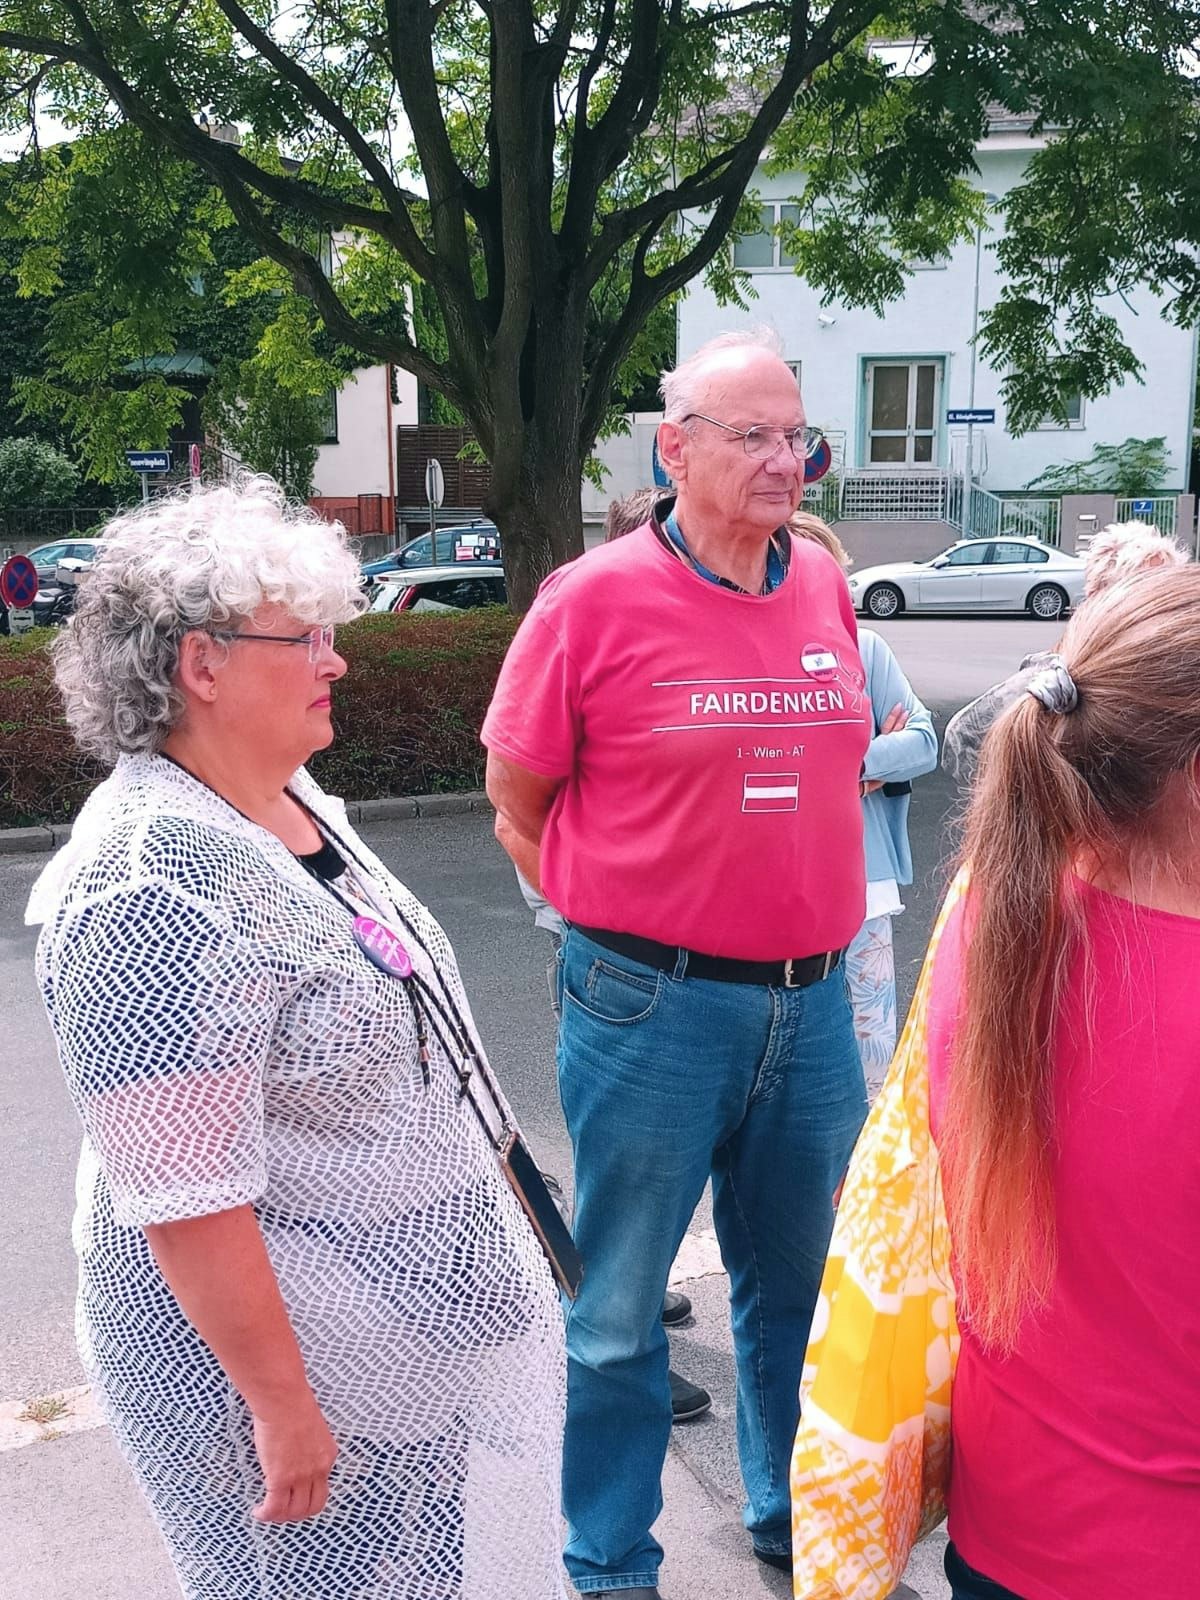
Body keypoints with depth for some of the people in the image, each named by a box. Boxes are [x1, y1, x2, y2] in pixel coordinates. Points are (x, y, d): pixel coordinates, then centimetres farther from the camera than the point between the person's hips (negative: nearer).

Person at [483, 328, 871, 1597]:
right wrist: (631, 912, 3)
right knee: (619, 1307, 9)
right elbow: (517, 792, -3)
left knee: (799, 1287, 20)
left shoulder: (824, 585, 5)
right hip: (653, 1008, -5)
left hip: (811, 1002, 5)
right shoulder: (598, 598, -11)